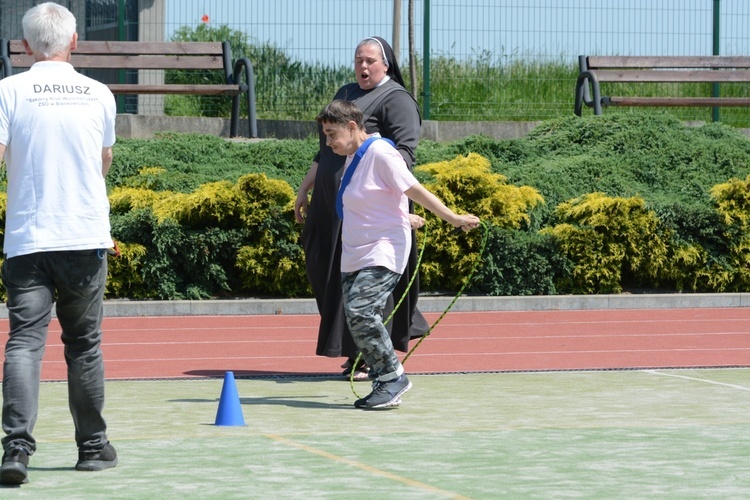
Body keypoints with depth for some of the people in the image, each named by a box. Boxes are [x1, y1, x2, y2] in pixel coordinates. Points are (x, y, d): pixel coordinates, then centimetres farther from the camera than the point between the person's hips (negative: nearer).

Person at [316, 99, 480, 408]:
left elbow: (414, 190, -11)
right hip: (354, 256, 9)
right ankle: (385, 384, 5)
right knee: (355, 317, -1)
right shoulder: (352, 158, 14)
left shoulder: (380, 152, -12)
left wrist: (452, 218, -12)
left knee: (360, 310, -22)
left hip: (384, 252, -9)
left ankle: (393, 376, -11)